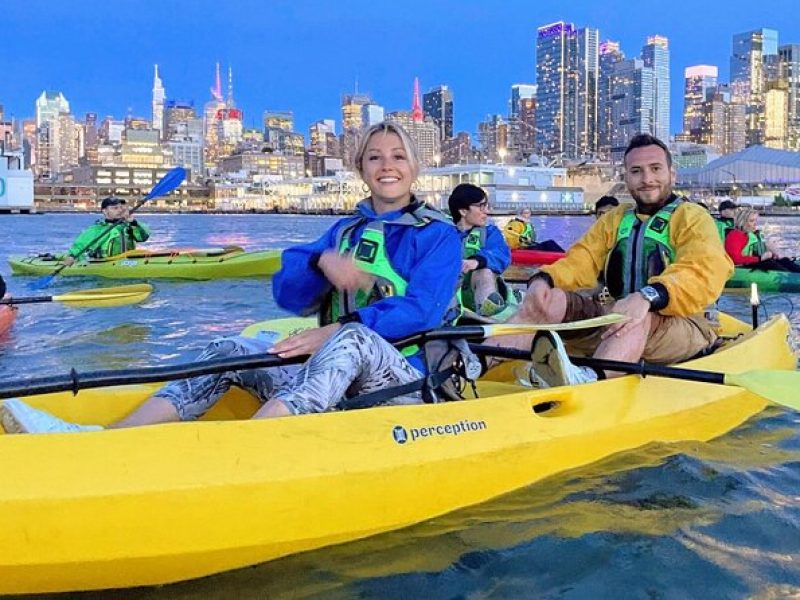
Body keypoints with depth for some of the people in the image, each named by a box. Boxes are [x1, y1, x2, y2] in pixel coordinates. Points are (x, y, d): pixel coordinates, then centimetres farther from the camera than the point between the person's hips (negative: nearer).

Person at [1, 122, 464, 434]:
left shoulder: (439, 234, -1)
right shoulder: (345, 231, 16)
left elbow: (422, 311, -18)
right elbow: (286, 293, 4)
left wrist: (336, 331, -27)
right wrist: (321, 263, -17)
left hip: (406, 379, -5)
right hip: (334, 374, 6)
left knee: (351, 338, -36)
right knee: (230, 352, -11)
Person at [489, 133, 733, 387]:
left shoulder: (693, 218, 1)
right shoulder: (614, 219, 20)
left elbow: (705, 273, -19)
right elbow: (581, 260, 7)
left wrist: (648, 296, -38)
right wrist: (543, 278, -17)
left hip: (680, 324, -5)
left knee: (639, 320, -38)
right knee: (549, 298, -15)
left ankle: (587, 381, -68)